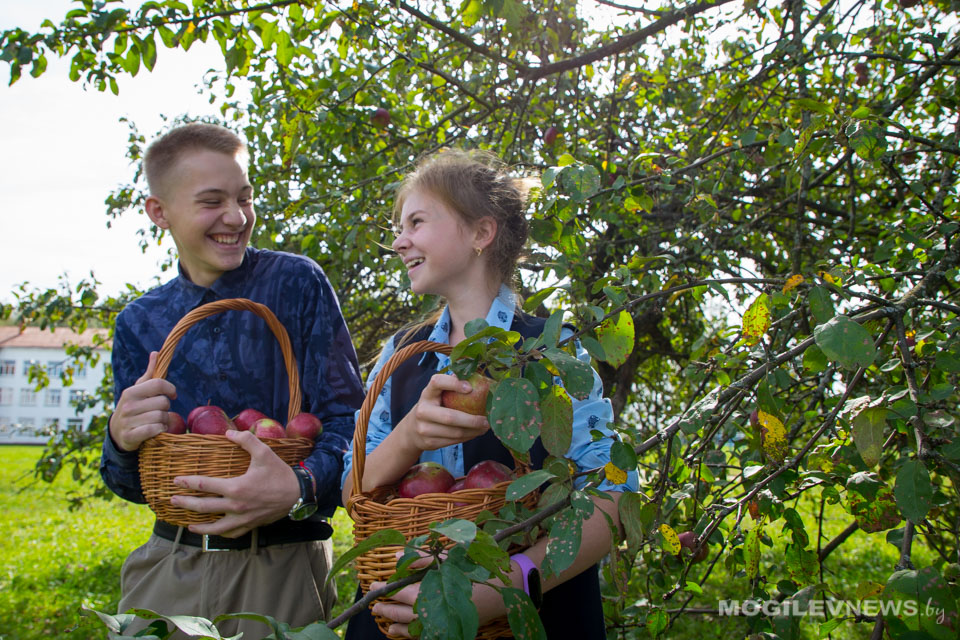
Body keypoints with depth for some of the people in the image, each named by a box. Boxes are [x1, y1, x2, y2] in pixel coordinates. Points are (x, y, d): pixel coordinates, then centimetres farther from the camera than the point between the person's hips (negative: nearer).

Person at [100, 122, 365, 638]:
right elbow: (132, 484, 10)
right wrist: (123, 441, -13)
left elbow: (346, 419, -11)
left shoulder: (298, 284, -5)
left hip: (283, 568, -3)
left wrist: (301, 488, -31)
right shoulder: (138, 324, 7)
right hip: (168, 568, 4)